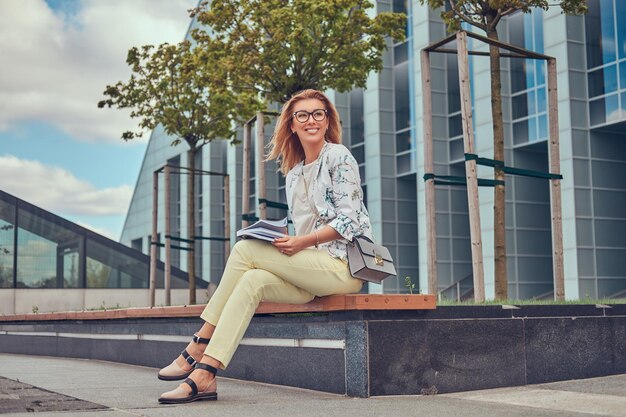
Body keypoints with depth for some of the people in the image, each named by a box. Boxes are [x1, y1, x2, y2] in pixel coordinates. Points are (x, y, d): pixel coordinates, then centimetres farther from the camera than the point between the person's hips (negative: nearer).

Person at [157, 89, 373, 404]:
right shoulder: (293, 174, 20)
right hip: (311, 268, 7)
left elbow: (349, 219, -10)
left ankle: (197, 351, -18)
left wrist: (302, 243, -21)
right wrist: (284, 242, -1)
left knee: (244, 249, -19)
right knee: (251, 281, -22)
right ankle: (205, 375, -30)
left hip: (343, 263, -7)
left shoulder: (338, 156, -1)